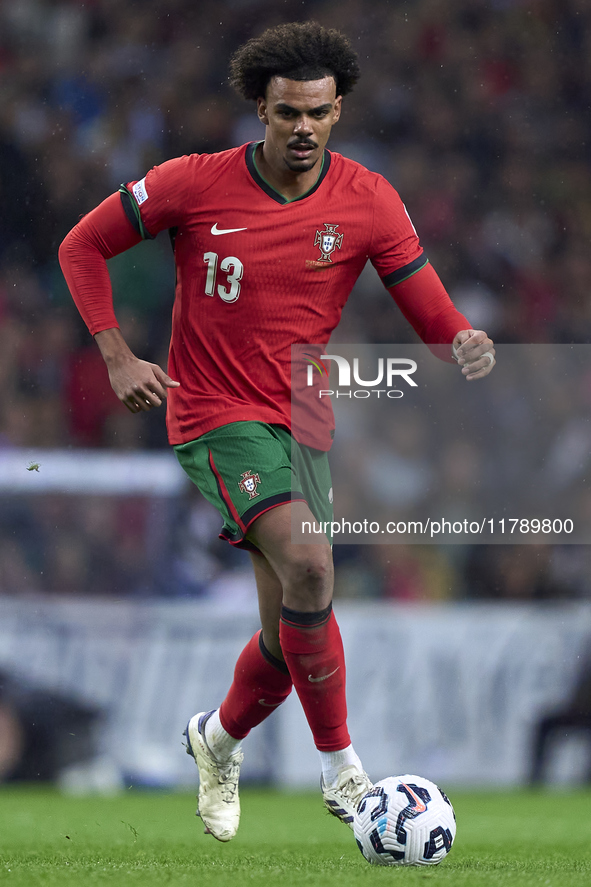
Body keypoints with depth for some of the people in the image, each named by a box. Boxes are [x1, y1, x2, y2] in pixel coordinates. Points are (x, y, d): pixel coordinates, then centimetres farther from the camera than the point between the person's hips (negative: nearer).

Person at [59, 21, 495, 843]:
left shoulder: (366, 200, -3)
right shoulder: (196, 184, -9)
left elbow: (432, 312, -3)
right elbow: (83, 246, 2)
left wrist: (466, 345, -27)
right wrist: (117, 358, -7)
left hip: (304, 422, 4)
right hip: (216, 414, -4)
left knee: (291, 634, 8)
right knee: (309, 565, -27)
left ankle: (221, 737, 40)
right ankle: (340, 761, -18)